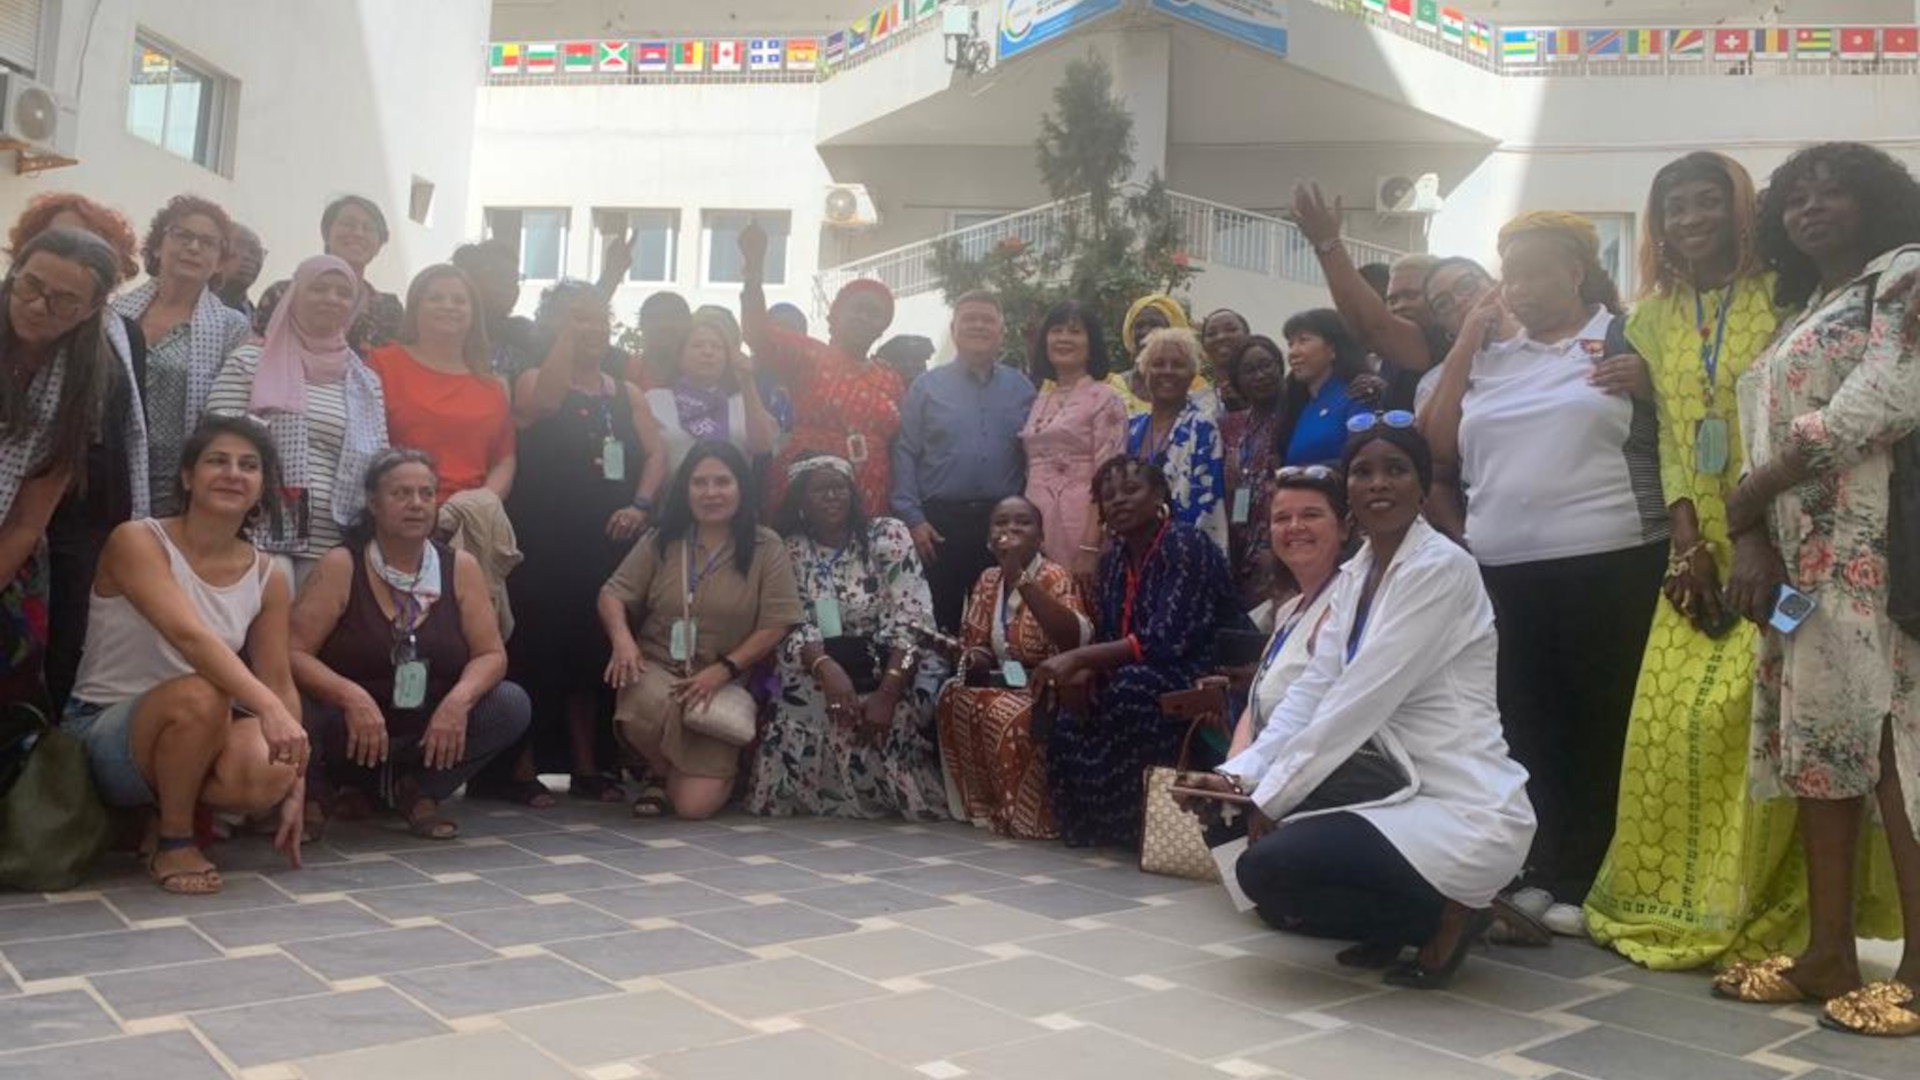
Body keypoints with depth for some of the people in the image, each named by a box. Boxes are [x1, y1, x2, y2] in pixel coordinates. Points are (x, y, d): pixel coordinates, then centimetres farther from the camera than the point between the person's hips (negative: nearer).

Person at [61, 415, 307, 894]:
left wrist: (294, 785, -8)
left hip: (195, 735, 4)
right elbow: (188, 635, -31)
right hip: (103, 732, -4)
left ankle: (173, 808, 4)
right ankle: (172, 840, -12)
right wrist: (268, 708, -45)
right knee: (200, 694, -36)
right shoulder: (137, 541, -15)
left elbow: (280, 683, 0)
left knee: (265, 774, -30)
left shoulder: (267, 579, 0)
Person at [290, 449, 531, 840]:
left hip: (432, 734, 2)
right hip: (348, 734, -2)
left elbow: (491, 654, -4)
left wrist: (460, 699, -25)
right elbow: (294, 653, -15)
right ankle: (313, 791, 3)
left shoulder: (460, 567, 0)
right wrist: (351, 696, -32)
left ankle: (418, 791, 0)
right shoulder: (341, 566, -8)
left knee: (512, 705, -21)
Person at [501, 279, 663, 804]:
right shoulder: (535, 381, 3)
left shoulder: (627, 394, 15)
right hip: (547, 543, -4)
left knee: (593, 651, 9)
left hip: (610, 542, 4)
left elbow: (656, 452, 6)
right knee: (537, 647, -5)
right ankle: (521, 766, 5)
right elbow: (545, 403, -22)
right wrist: (565, 332, -18)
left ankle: (587, 767, 18)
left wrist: (641, 506, -10)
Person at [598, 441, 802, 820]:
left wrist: (723, 669, -16)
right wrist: (621, 637, -15)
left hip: (723, 685, -2)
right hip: (656, 670, 2)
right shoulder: (661, 541, 7)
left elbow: (776, 624, -6)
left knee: (696, 805, -16)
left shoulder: (766, 547, -1)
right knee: (642, 712, -36)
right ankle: (661, 772, 2)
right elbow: (613, 594, 7)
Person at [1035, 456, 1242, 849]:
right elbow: (1110, 640, 8)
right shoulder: (1113, 557, 8)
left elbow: (1165, 640, -24)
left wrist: (1078, 657, -27)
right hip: (1131, 680, 7)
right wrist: (1081, 672, -15)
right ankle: (1090, 827, 3)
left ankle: (1131, 826, -19)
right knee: (1067, 728, -17)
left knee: (1133, 685, -35)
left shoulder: (1187, 546, -15)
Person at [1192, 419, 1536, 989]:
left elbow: (1359, 701, -20)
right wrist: (1240, 773, -7)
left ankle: (1445, 916, 0)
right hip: (1411, 791, 9)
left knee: (1265, 867, -17)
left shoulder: (1441, 568, -16)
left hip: (1468, 814, -9)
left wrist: (1272, 798, -15)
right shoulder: (1355, 575, 10)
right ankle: (1406, 915, 16)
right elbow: (1312, 691, 5)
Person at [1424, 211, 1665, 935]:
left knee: (1601, 725, 1)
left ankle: (1590, 883, 13)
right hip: (1503, 570, 4)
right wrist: (1464, 344, 8)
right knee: (1526, 724, 9)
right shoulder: (1491, 358, 16)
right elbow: (1439, 449, 9)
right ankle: (1542, 873, 21)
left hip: (1610, 565, -4)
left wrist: (1648, 386, -13)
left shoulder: (1629, 340, 4)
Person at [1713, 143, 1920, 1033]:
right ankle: (1829, 952, 12)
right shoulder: (1803, 313, 24)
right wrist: (1750, 538, -1)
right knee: (1816, 742, 6)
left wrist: (1747, 495, -9)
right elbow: (1766, 443, 16)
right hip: (1802, 554, 8)